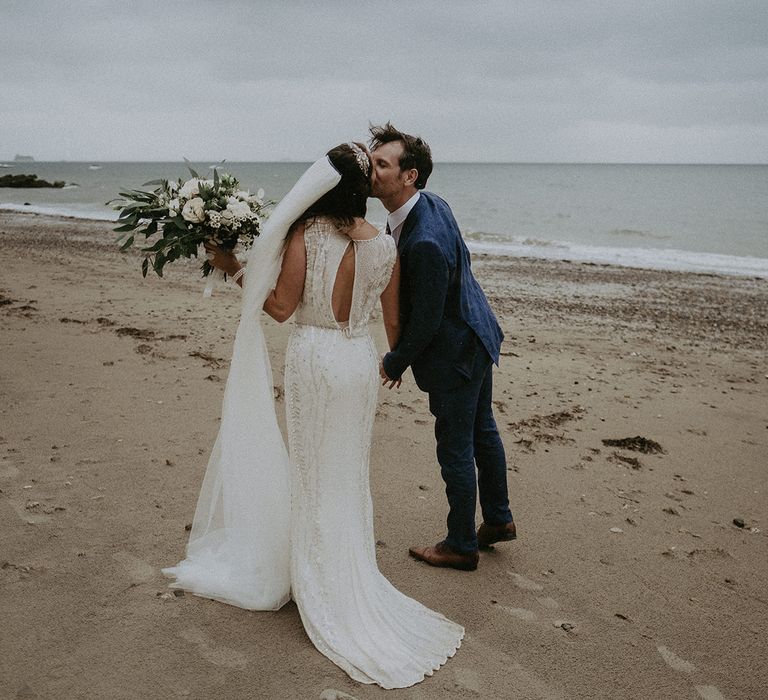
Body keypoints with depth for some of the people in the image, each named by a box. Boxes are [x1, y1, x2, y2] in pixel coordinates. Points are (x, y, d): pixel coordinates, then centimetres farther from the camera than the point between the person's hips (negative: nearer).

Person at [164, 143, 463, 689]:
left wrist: (235, 269, 0)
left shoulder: (306, 235, -13)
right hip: (361, 362, 3)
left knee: (315, 471, 11)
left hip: (313, 361, -3)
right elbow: (393, 320, 6)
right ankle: (355, 571, 31)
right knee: (352, 472, 18)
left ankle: (323, 585, 23)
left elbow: (282, 307, -11)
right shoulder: (386, 246, -2)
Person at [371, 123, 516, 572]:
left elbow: (426, 320, -24)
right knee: (482, 432, 23)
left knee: (456, 450, 7)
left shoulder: (425, 242, -33)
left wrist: (396, 362, -9)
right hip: (475, 337, 10)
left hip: (454, 354, -10)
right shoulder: (430, 203, -3)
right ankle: (498, 520, 43)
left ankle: (461, 546, 26)